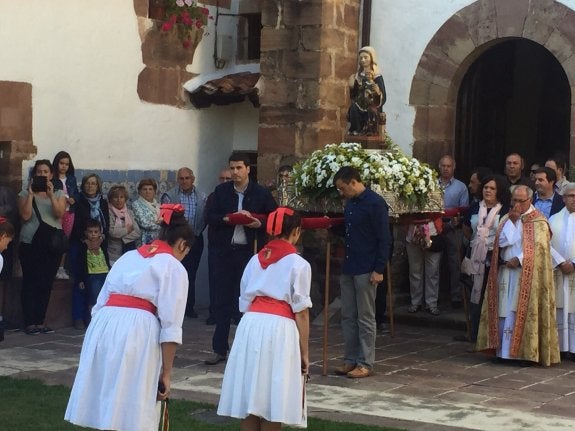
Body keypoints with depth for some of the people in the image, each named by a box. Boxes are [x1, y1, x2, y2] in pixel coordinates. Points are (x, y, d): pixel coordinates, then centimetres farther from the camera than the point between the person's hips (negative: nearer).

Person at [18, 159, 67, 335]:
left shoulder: (59, 194, 11)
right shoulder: (25, 193, 6)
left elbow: (59, 214, -6)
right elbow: (25, 215, -8)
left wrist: (51, 195, -15)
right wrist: (31, 194, -11)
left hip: (53, 243, 2)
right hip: (30, 243, -2)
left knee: (46, 284, 4)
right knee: (31, 283, -6)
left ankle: (40, 321, 11)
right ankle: (30, 323, -4)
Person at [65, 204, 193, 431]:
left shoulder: (128, 257, 25)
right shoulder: (174, 268, 7)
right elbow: (170, 327, -2)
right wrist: (166, 373, 1)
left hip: (103, 326, 6)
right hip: (136, 330, -6)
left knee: (107, 408, 12)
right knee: (134, 413, 0)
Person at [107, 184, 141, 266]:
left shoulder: (129, 212, 13)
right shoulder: (109, 213, -3)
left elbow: (137, 233, 4)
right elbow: (112, 232, -15)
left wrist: (122, 236, -9)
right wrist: (127, 230, 0)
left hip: (130, 254, 4)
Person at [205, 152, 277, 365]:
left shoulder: (261, 193, 1)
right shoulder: (221, 191, 7)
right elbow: (210, 217, 3)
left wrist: (259, 224, -16)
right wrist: (226, 219, -15)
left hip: (249, 251, -2)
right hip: (225, 251, 2)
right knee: (223, 300, 5)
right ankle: (220, 349, 12)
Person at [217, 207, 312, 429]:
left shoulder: (255, 260, 15)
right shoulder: (299, 264, 0)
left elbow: (244, 303, 14)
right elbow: (301, 312, -3)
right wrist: (304, 352, 1)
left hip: (249, 326, 5)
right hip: (279, 330, -5)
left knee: (249, 398, 8)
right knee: (272, 402, 1)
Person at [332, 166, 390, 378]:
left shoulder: (375, 203, -13)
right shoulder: (350, 203, 13)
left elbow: (384, 239, -14)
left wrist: (379, 270, -17)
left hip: (366, 270, -8)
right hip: (348, 268, 8)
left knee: (365, 318, -1)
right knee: (348, 316, 11)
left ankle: (366, 363, 6)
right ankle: (351, 359, 19)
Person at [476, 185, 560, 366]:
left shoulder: (538, 222, -1)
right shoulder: (507, 219, 13)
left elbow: (539, 248, -10)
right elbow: (502, 241, 0)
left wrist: (519, 260, -14)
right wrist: (512, 221, -6)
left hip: (526, 274, -4)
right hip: (505, 272, 5)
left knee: (522, 311, -8)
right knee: (503, 311, 1)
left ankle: (525, 351, -4)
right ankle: (502, 350, 4)